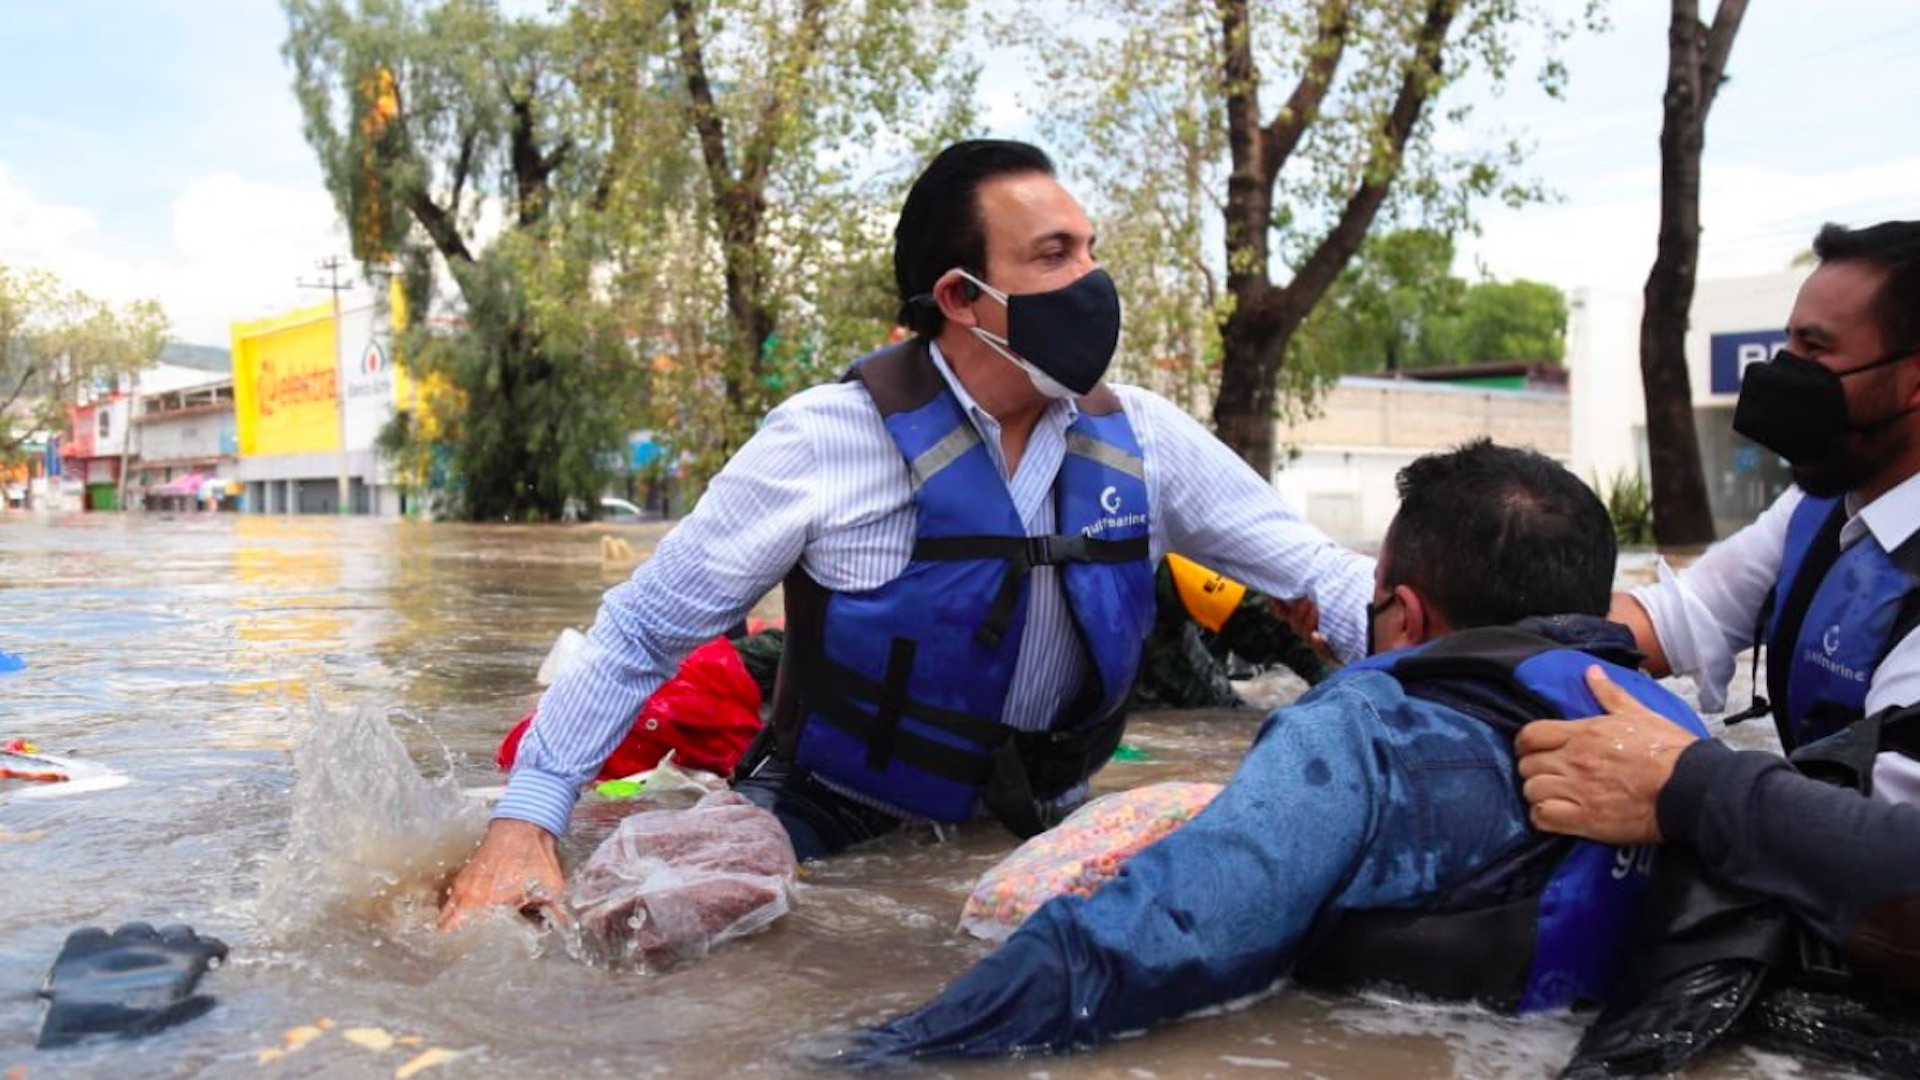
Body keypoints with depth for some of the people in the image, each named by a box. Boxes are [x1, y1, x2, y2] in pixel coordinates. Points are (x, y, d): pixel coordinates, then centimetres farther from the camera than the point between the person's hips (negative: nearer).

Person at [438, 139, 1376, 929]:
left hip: (1042, 832, 5)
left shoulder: (1142, 439, -5)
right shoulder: (828, 439, -16)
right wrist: (523, 823, -18)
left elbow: (1314, 572, 0)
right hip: (831, 831, -4)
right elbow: (642, 628, -11)